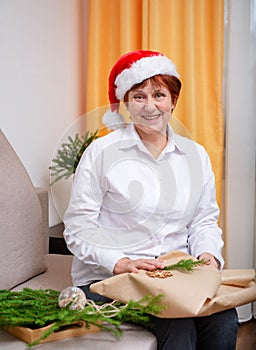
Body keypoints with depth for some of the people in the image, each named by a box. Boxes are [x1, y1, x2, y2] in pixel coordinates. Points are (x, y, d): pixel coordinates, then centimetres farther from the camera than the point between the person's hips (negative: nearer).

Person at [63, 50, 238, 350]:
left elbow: (204, 220, 17)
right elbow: (78, 226, -5)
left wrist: (208, 253, -4)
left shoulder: (195, 155, 12)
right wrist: (121, 263, -19)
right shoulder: (101, 152, -1)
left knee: (224, 320, -24)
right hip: (109, 278, -4)